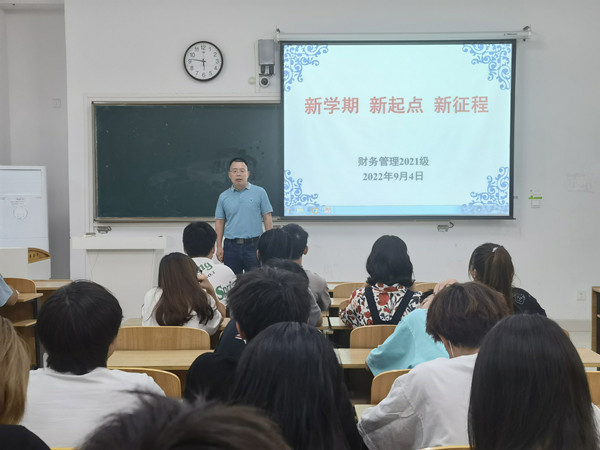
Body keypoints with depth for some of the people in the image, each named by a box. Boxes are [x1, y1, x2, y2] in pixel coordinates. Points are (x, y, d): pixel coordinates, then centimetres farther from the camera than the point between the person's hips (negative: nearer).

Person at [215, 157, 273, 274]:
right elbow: (219, 222, 10)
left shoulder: (260, 192, 3)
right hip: (231, 246, 2)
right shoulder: (223, 197, 8)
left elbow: (267, 218, 2)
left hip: (254, 245, -2)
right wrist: (219, 247, 3)